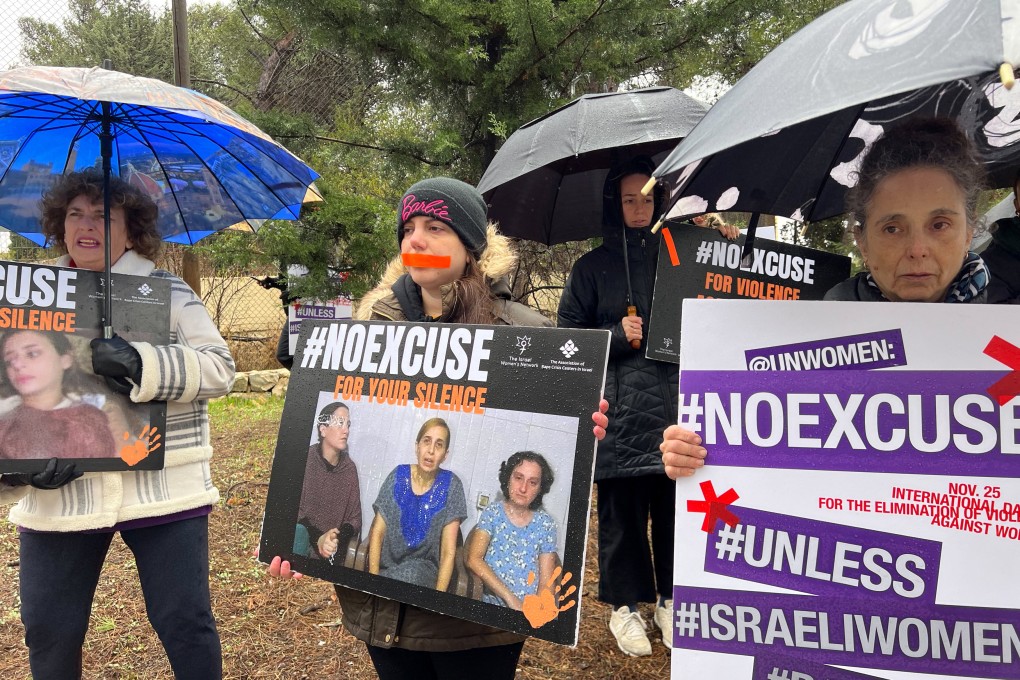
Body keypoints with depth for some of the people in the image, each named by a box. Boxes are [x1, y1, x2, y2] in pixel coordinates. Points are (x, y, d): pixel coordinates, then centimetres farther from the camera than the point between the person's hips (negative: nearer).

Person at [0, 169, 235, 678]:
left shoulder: (167, 292, 2)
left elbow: (219, 367, -9)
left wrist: (141, 364, -26)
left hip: (162, 490, -3)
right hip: (57, 494, 3)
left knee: (185, 622, 6)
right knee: (48, 633, 15)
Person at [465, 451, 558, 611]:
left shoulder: (545, 524, 4)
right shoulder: (493, 513, 2)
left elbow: (546, 580, 2)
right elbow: (473, 559, -9)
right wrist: (509, 597, -16)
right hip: (491, 608, -1)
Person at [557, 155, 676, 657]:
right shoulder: (593, 267, 7)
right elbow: (568, 335, 6)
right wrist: (619, 335, -8)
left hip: (676, 408, 2)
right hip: (618, 411, -2)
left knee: (675, 508, 8)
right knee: (621, 513, 5)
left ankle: (669, 599, 27)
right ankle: (624, 606, 21)